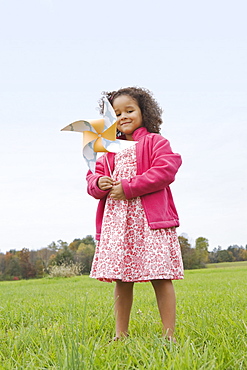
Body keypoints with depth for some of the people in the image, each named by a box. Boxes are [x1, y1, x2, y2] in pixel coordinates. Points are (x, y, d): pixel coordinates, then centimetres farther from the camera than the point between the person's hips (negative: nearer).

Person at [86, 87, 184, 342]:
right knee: (121, 279, 8)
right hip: (115, 222, 5)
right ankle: (120, 334, 18)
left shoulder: (155, 141, 3)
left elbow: (165, 170, -12)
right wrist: (98, 183, -7)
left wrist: (128, 187, -14)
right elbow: (93, 177, 19)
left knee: (160, 277, -3)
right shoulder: (111, 149, 21)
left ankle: (169, 335, 4)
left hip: (150, 220, -5)